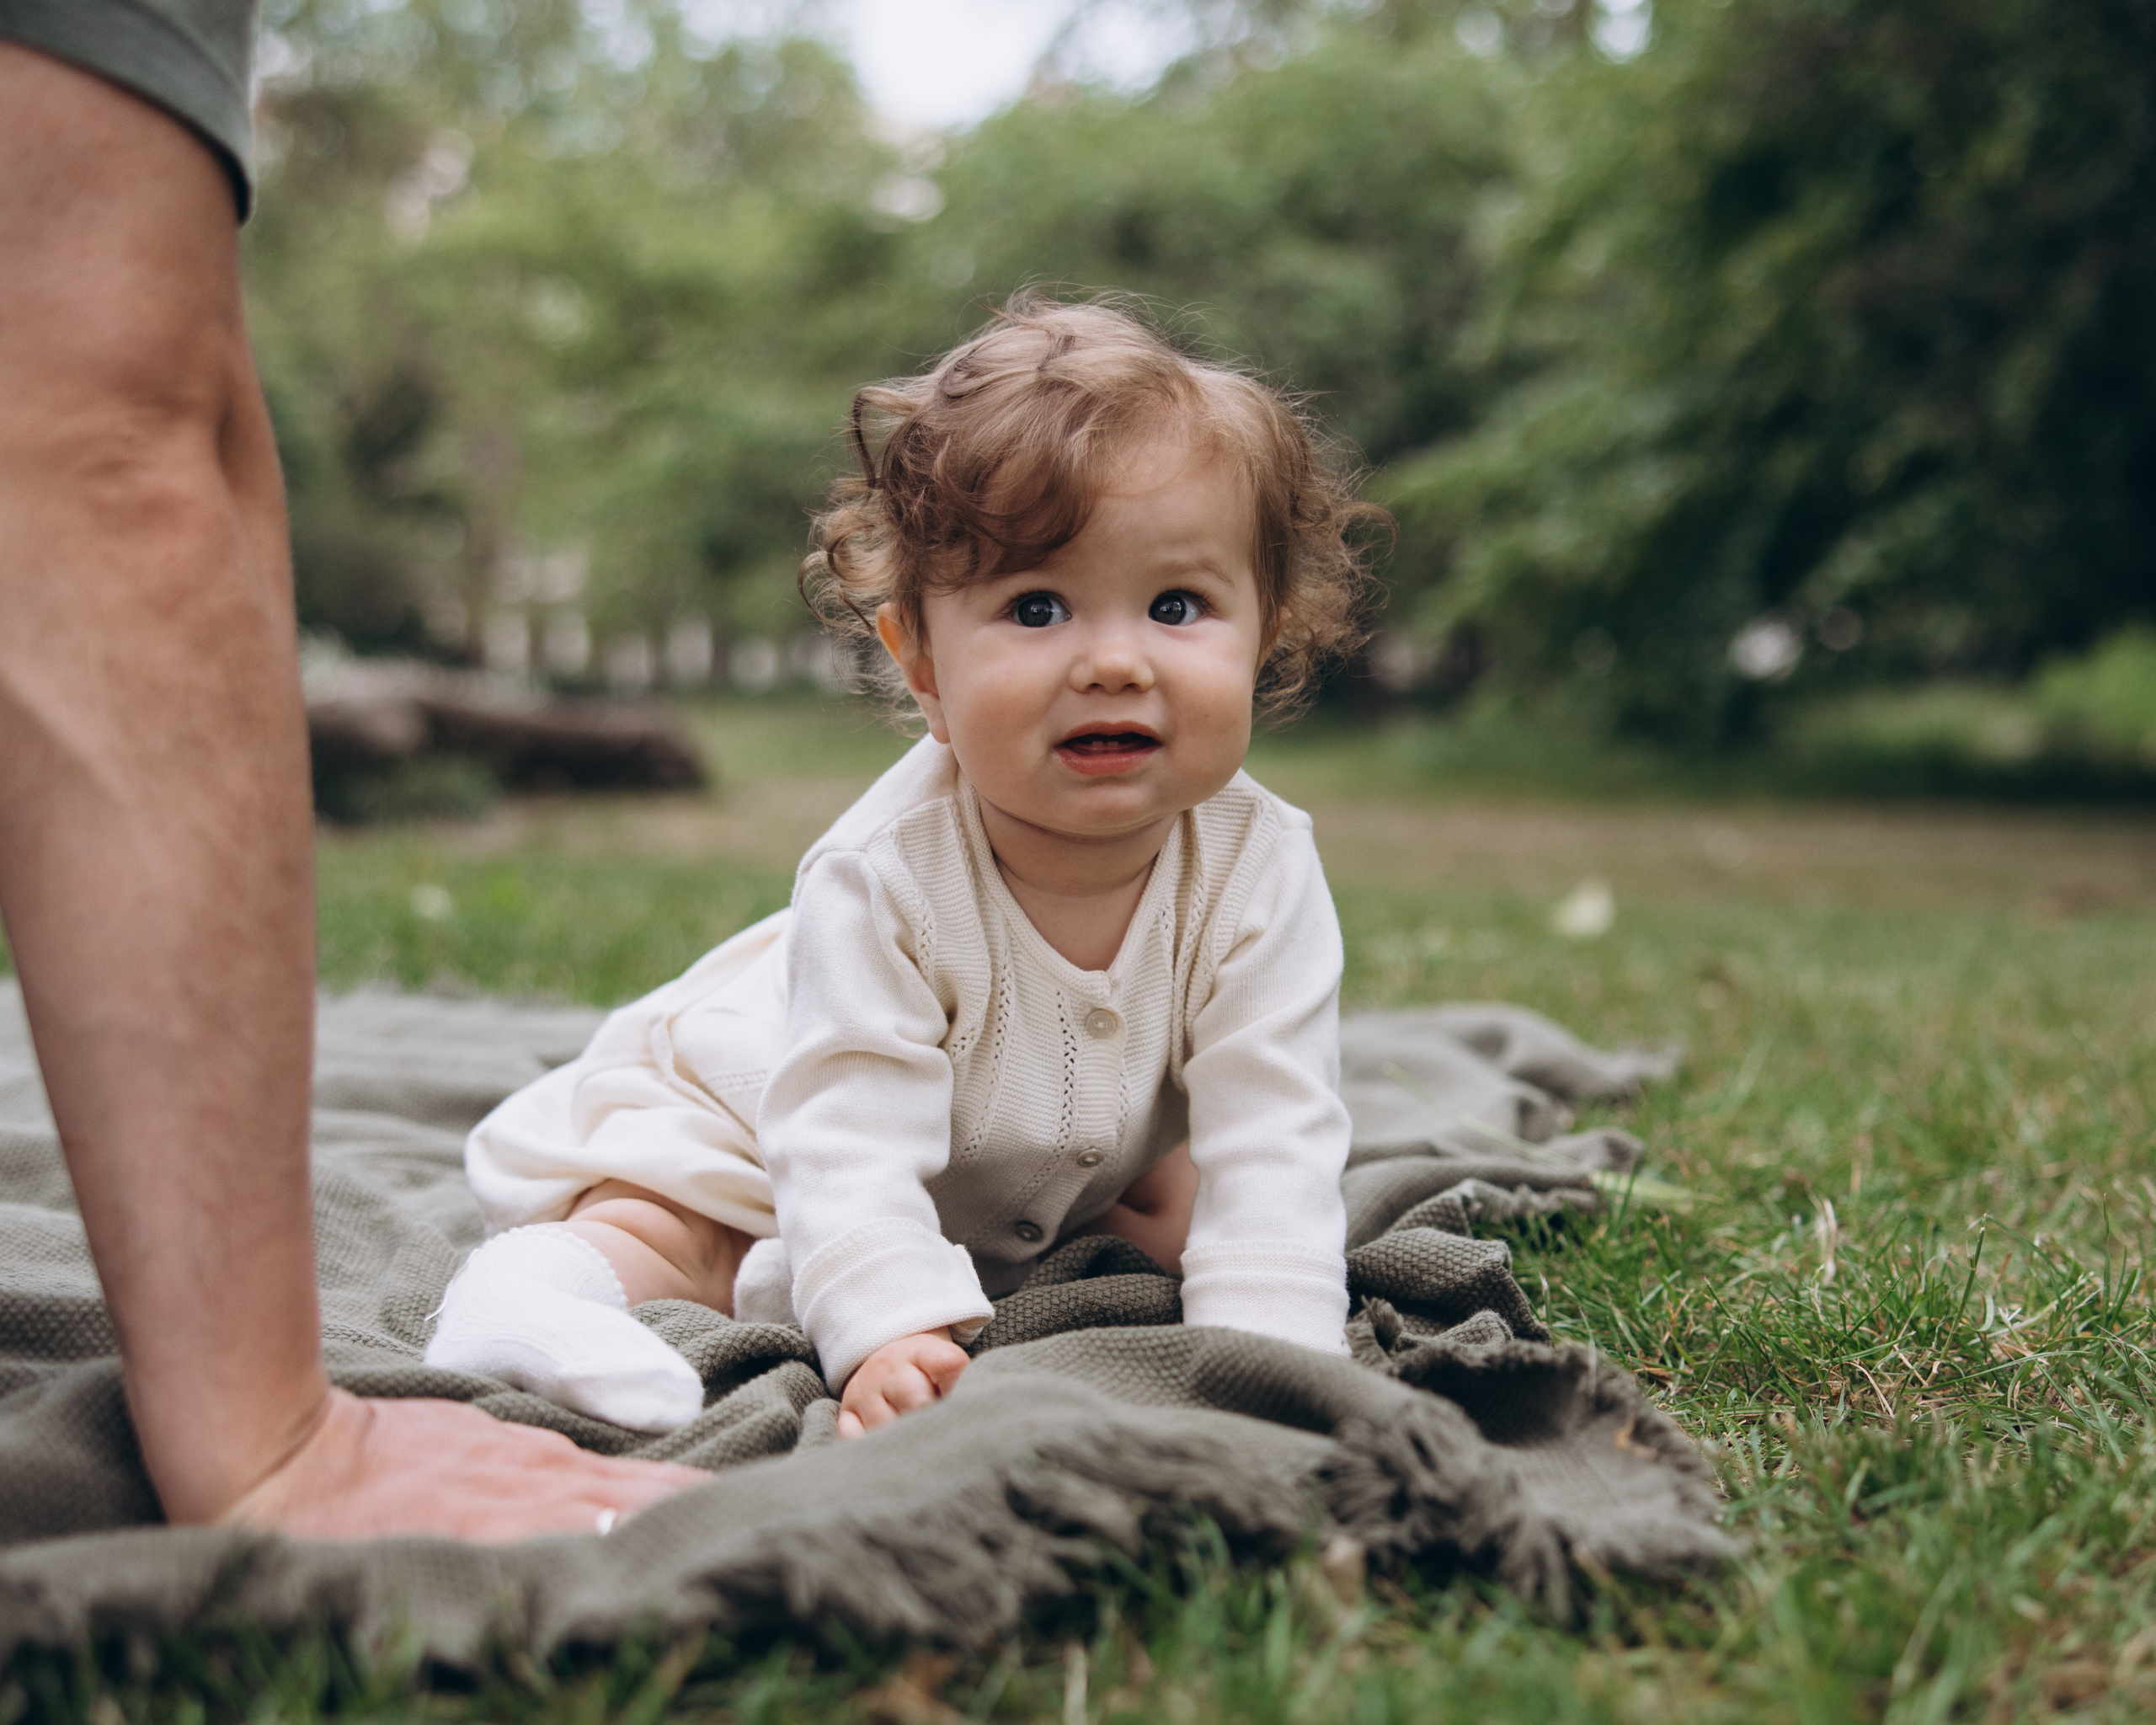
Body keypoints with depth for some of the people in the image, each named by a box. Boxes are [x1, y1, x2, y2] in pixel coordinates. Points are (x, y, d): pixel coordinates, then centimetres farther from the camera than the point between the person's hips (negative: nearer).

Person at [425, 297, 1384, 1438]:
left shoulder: (1258, 875, -30)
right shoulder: (884, 875, -39)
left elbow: (1272, 1152, -31)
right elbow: (849, 1147, -40)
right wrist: (895, 1332, -54)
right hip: (756, 1105, -5)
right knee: (653, 1236, -26)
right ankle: (541, 1279, -8)